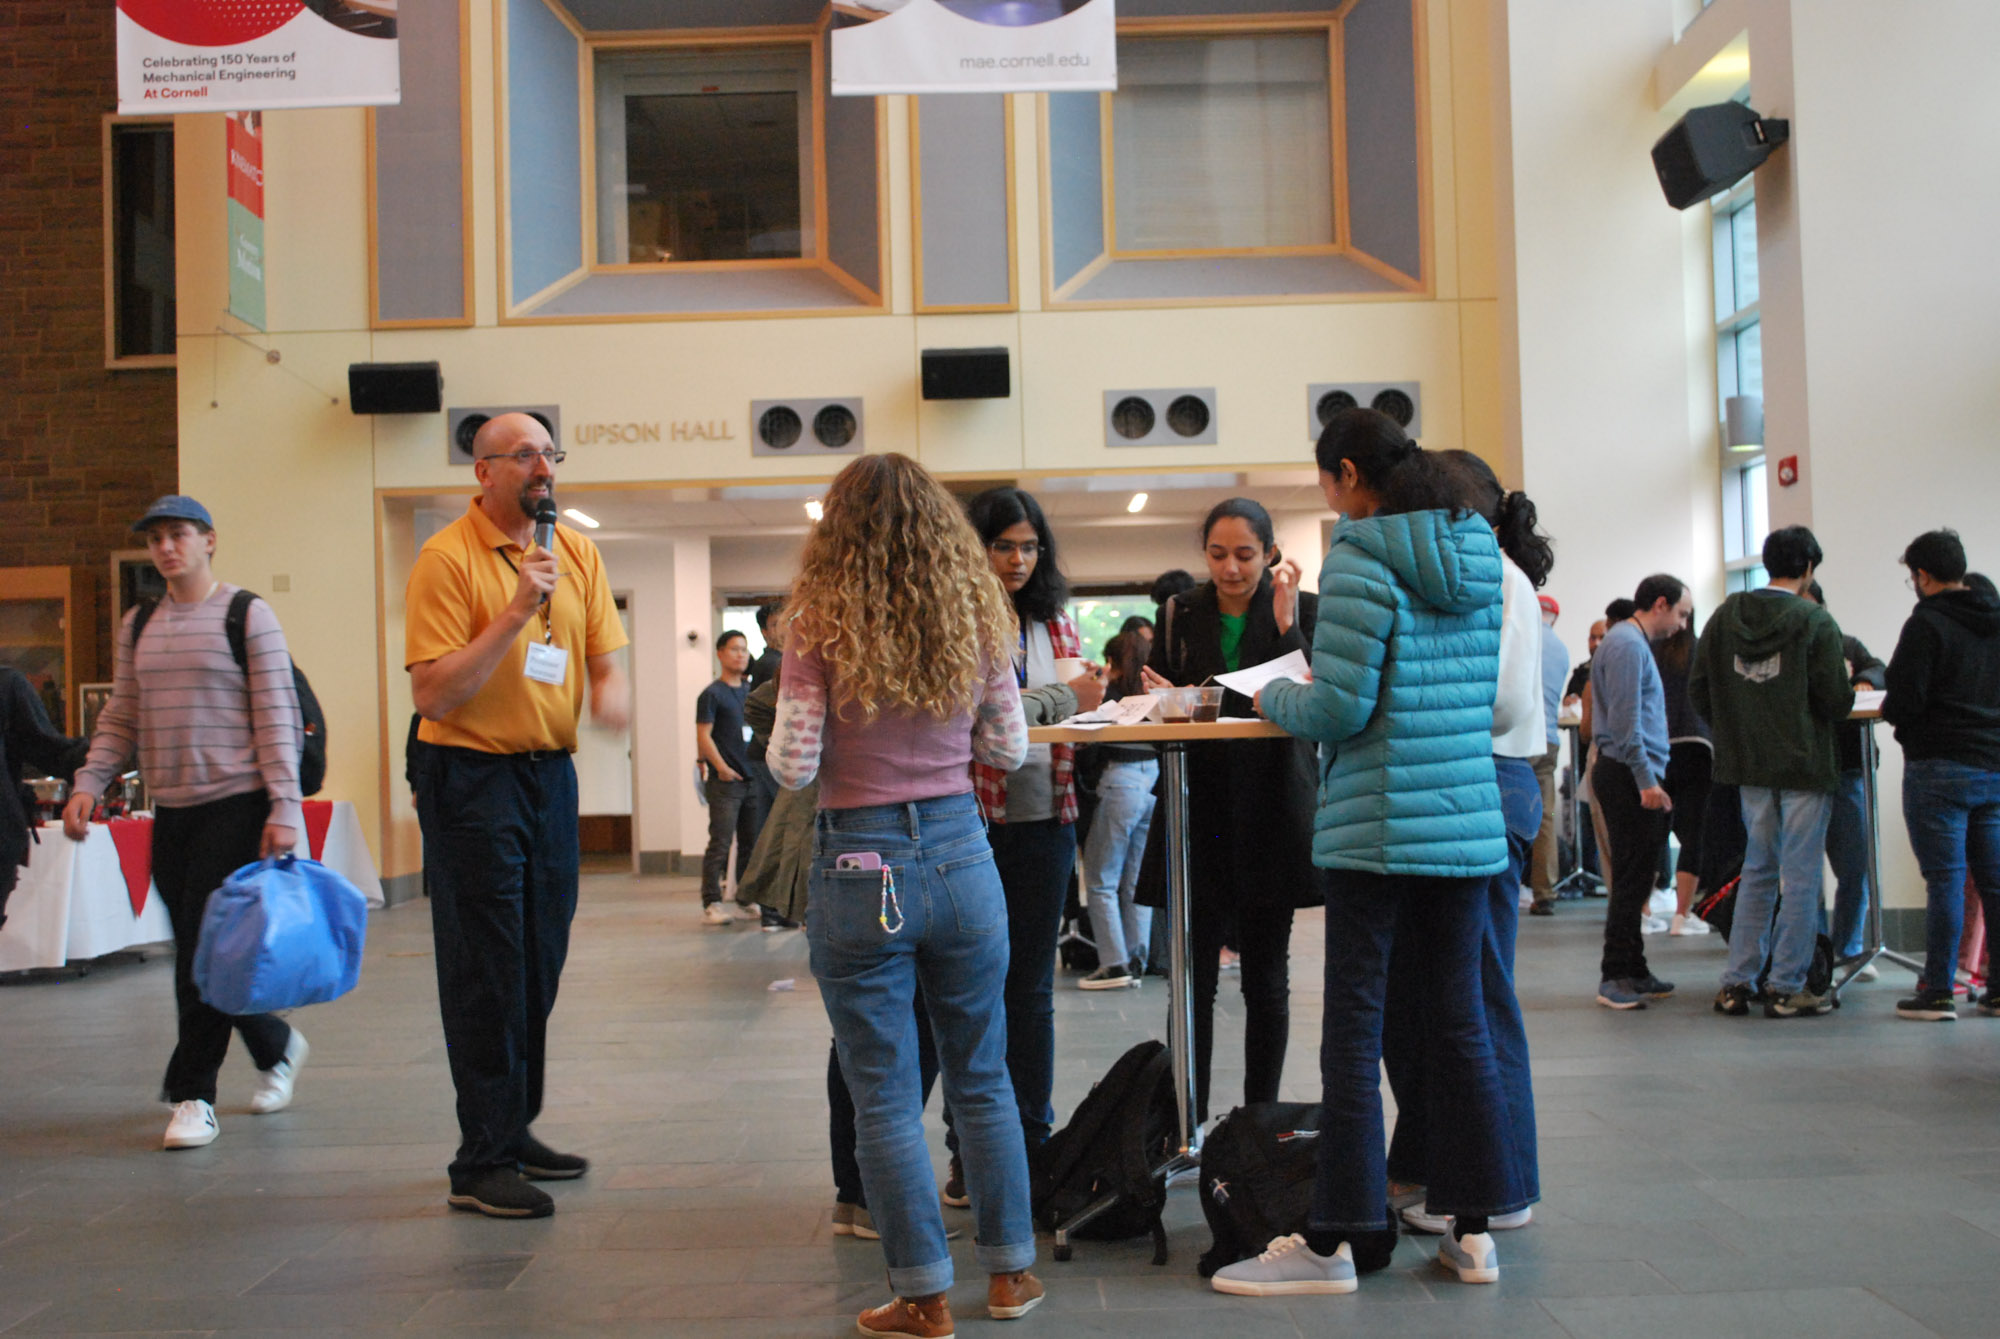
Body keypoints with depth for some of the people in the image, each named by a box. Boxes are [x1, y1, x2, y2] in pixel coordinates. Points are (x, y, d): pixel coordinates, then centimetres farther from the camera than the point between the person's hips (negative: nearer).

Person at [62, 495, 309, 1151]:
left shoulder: (247, 615, -3)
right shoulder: (137, 625, 14)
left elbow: (276, 715, -7)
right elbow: (121, 718, 16)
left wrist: (284, 806, -13)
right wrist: (88, 783, 1)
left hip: (235, 804, -6)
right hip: (170, 811, 6)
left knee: (205, 948, -8)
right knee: (196, 950, 8)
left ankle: (193, 1095, 2)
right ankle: (277, 1047, 29)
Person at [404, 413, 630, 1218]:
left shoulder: (576, 554, 9)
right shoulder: (447, 558, -10)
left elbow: (604, 657, 11)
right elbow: (432, 695, -17)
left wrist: (611, 692, -12)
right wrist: (515, 613, -23)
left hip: (551, 774, 6)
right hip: (473, 780, -6)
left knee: (539, 968, 13)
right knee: (487, 974, -3)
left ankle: (514, 1131, 26)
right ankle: (481, 1163, 6)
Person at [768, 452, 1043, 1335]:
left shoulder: (821, 629, -9)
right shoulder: (976, 618, 0)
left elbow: (793, 767, -11)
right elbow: (1008, 750, 6)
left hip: (861, 871, -3)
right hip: (961, 856, 4)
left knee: (885, 1096, 7)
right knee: (983, 1078, 18)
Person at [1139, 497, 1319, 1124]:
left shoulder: (1303, 608, 2)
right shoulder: (1180, 614, 8)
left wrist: (1285, 623, -16)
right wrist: (1159, 697, -10)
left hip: (1269, 811, -1)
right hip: (1198, 808, 1)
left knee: (1266, 975, 8)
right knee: (1194, 976, 0)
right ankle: (1189, 1124, 9)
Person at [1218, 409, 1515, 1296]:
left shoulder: (1362, 559, -11)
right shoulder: (1479, 556, 11)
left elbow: (1340, 707, -16)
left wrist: (1273, 699, 4)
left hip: (1378, 823, -7)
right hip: (1468, 817, 7)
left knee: (1354, 1029, 0)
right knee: (1458, 1018, 12)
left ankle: (1338, 1239, 7)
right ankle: (1473, 1228, 18)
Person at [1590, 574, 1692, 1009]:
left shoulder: (1635, 642, 21)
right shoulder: (1627, 645, -13)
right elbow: (1625, 720, -20)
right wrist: (1646, 780, -21)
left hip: (1631, 776, 11)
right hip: (1629, 776, -11)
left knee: (1635, 878, 12)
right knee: (1632, 879, -9)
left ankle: (1632, 972, 18)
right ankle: (1615, 977, -6)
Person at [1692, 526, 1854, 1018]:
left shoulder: (1725, 616, 4)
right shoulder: (1814, 621, -12)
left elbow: (1699, 691, 6)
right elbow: (1836, 701, -12)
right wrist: (1846, 682, 10)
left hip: (1749, 765, 5)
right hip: (1804, 765, -5)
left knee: (1757, 871, 15)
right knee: (1800, 877, 3)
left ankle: (1736, 983, 12)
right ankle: (1786, 988, 6)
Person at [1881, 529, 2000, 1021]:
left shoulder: (1926, 624, -10)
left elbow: (1905, 700, -16)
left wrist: (1887, 711, 5)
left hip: (1939, 767, -6)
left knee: (1945, 880, -5)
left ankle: (1937, 994, -2)